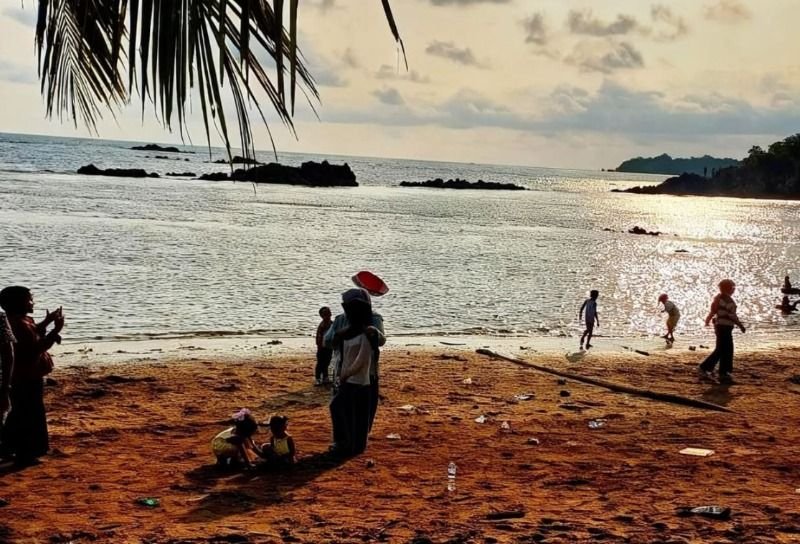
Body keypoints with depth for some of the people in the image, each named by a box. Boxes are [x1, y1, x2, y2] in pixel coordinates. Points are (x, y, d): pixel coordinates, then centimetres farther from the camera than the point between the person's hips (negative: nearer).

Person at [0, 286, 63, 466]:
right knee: (31, 415, -3)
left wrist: (46, 322, 16)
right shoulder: (20, 324, -23)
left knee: (20, 413, 22)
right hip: (27, 377, -11)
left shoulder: (16, 321, 10)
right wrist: (56, 330, -25)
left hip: (20, 376, 11)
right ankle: (25, 454, 2)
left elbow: (32, 337, 23)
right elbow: (37, 347, -26)